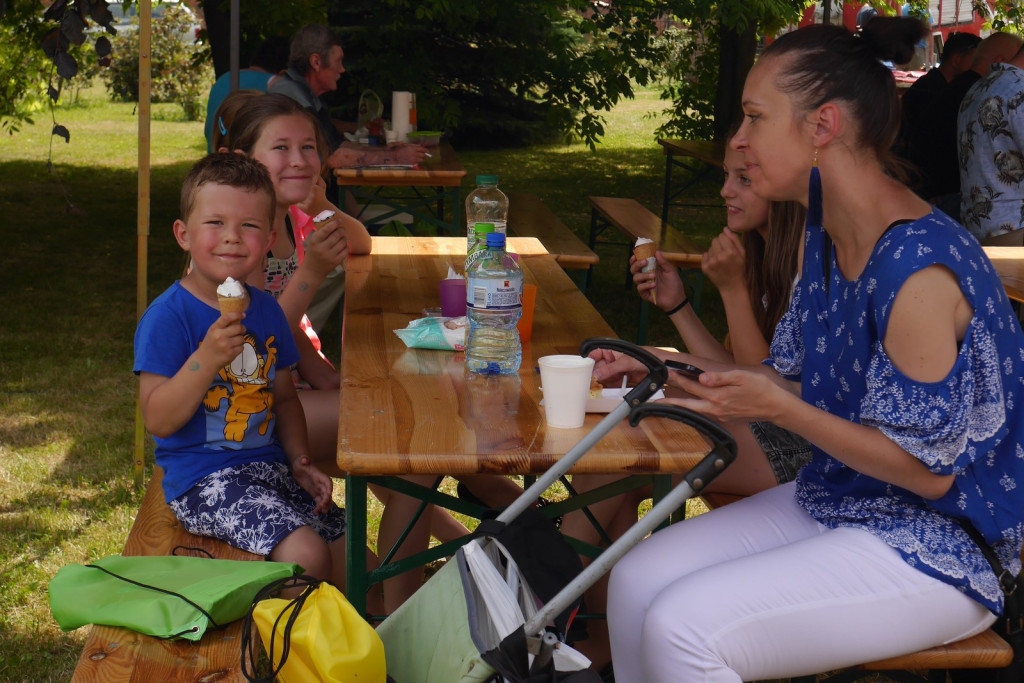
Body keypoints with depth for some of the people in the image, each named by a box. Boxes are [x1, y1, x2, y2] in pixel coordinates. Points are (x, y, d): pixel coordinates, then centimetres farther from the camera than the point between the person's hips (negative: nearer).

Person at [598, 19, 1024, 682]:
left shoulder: (917, 269, -26)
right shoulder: (828, 232, 4)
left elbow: (929, 469, -21)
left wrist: (779, 408, -25)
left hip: (940, 550, -9)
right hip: (835, 501, 9)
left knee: (683, 629, -22)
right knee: (636, 582, -3)